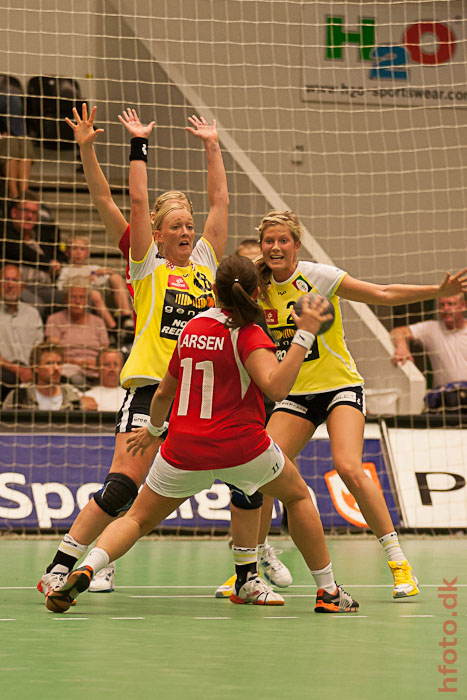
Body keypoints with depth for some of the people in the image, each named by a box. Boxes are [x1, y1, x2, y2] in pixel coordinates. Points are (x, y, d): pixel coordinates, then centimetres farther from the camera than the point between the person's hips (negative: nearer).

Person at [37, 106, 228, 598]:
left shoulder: (205, 261, 15)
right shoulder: (147, 263, 6)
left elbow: (219, 200, 18)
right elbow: (135, 204, -2)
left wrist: (211, 145, 21)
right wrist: (139, 144, -3)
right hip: (150, 386, -5)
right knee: (123, 484, -15)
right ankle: (59, 568, -10)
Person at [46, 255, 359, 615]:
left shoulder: (191, 328, 10)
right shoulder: (248, 335, -8)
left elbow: (164, 392, 21)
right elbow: (276, 387, -25)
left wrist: (153, 429, 39)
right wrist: (304, 335, -22)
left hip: (183, 450, 4)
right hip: (241, 447, -3)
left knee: (138, 520, 16)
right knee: (298, 495, 22)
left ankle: (85, 570, -12)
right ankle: (328, 591, 21)